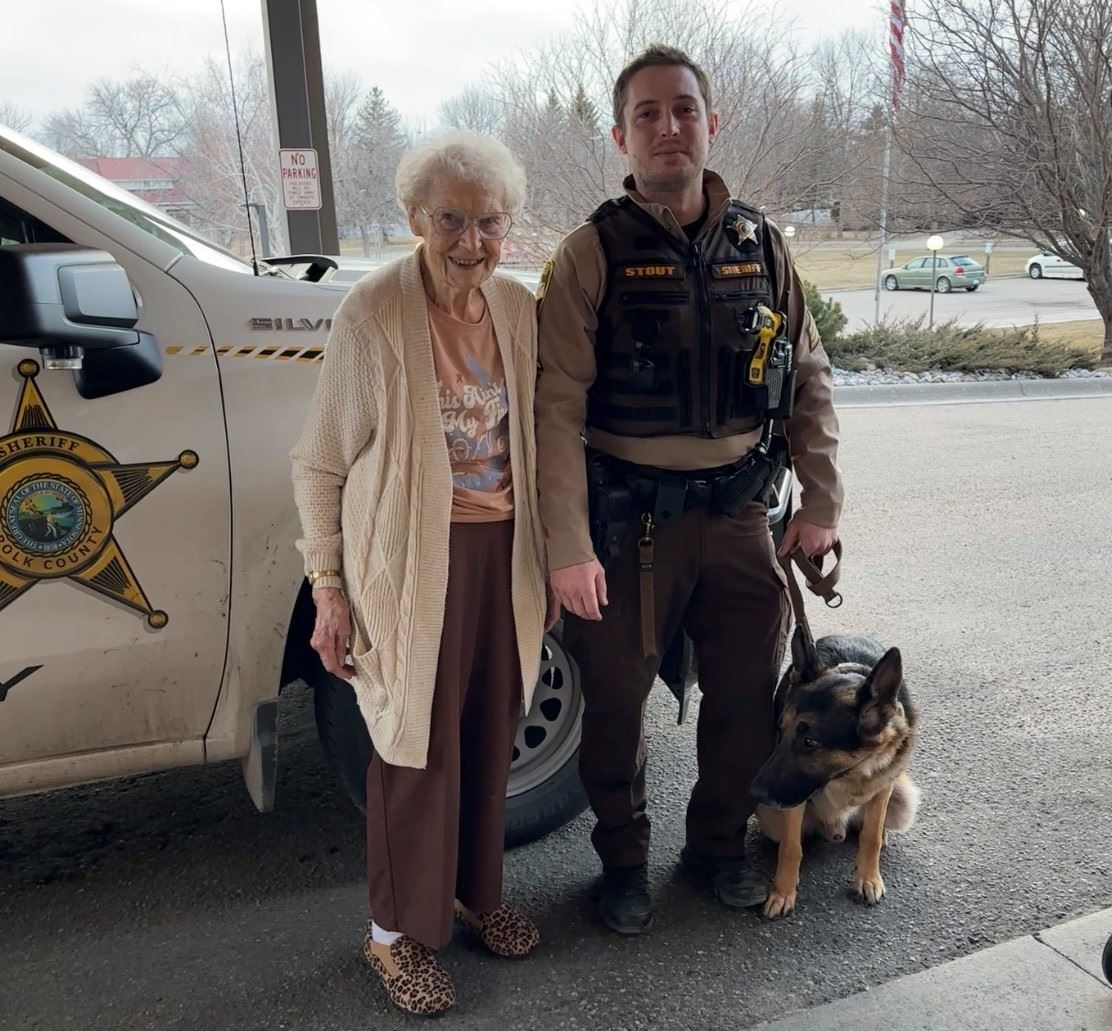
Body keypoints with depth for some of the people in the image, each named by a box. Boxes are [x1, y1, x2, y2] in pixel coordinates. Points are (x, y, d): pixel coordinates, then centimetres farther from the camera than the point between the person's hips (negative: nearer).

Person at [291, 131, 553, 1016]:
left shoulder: (518, 308, 3)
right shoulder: (374, 312, -12)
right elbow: (320, 465, -7)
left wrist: (548, 560, 12)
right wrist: (329, 588, -9)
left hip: (503, 551, 5)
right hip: (413, 556, -5)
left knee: (491, 731, 15)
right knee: (419, 743, 6)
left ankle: (474, 889, 39)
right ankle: (399, 929, 28)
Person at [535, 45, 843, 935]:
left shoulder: (760, 245, 6)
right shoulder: (594, 254, -7)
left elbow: (809, 379, 10)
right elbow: (559, 406, -13)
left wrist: (822, 502, 5)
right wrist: (568, 548, -18)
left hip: (738, 513, 4)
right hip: (630, 519, -3)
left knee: (750, 696, 14)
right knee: (617, 702, 10)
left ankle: (718, 844, 40)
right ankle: (624, 861, 35)